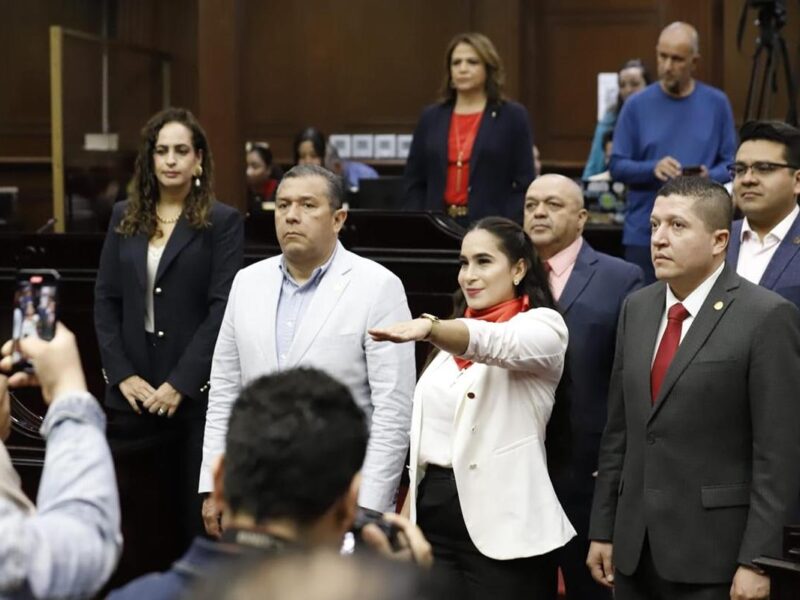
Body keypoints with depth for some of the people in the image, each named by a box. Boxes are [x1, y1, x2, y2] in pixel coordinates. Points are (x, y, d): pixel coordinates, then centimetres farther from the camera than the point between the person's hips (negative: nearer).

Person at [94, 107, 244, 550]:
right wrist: (122, 373, -3)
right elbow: (105, 299, 9)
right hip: (132, 389, 3)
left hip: (195, 392, -3)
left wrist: (180, 383, -13)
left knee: (195, 511, 1)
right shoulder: (125, 217, 11)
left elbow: (222, 308, -8)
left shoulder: (223, 222, -1)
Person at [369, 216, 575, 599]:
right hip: (433, 516, 6)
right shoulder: (453, 335, 15)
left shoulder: (543, 325, -5)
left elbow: (496, 343, -28)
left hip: (501, 524, -6)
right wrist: (406, 515, 14)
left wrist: (429, 327, -46)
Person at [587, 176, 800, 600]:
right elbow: (619, 429, 11)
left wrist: (757, 561, -14)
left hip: (714, 552, -5)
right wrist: (602, 529, 10)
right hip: (634, 548, 5)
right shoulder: (636, 309, 9)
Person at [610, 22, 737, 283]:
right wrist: (653, 169, -19)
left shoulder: (717, 103, 3)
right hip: (645, 234, 0)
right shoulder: (637, 105, 1)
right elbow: (617, 166, -1)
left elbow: (731, 163, 5)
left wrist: (709, 177, -17)